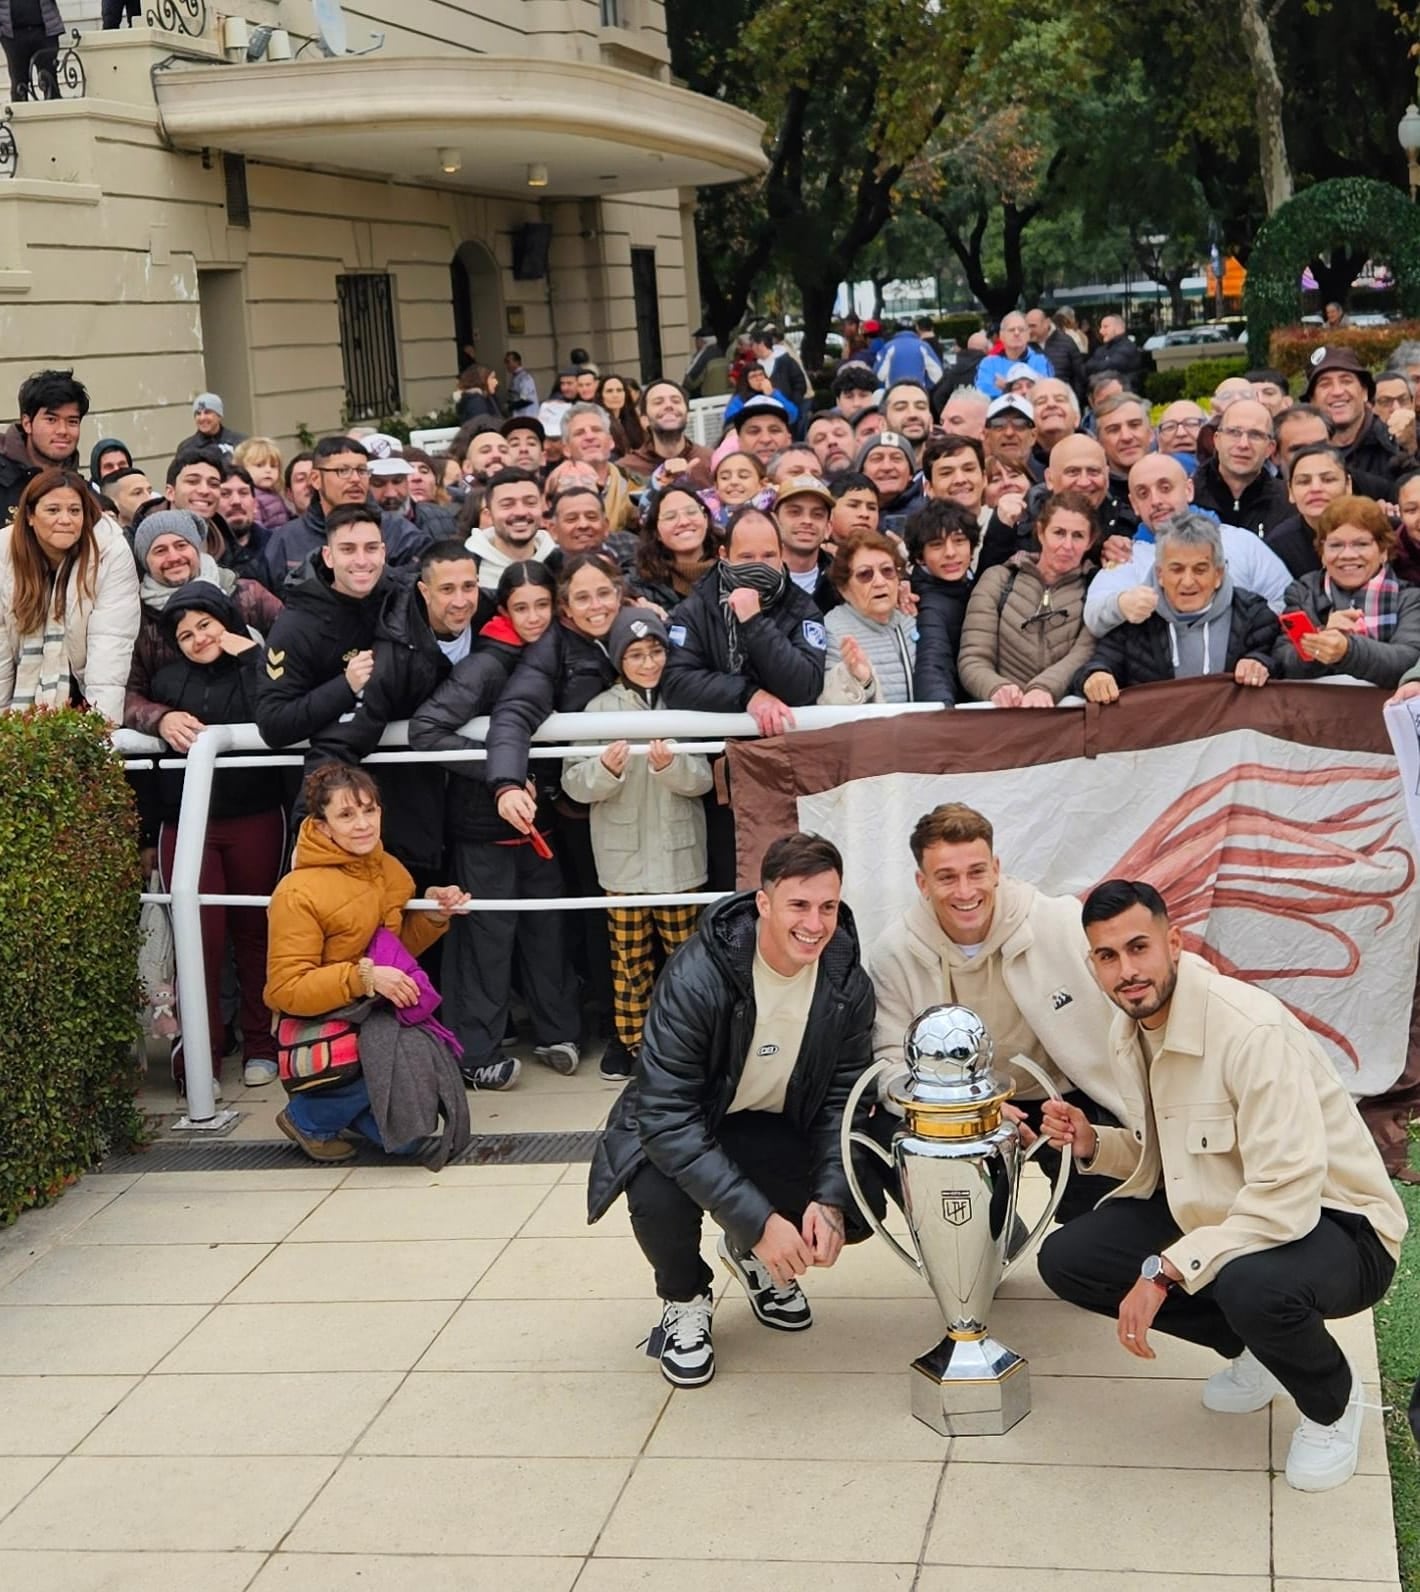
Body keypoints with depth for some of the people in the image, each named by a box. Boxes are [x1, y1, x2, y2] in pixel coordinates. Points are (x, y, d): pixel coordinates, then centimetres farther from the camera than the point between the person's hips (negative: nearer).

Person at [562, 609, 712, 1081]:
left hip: (679, 855, 0)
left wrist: (672, 765, -23)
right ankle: (628, 1039, 20)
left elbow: (703, 778, -4)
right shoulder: (601, 708, 1)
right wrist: (605, 769, -24)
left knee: (685, 952, 6)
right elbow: (573, 782, -4)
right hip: (623, 858, 0)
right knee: (629, 956, 8)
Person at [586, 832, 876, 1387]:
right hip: (675, 1133, -4)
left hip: (774, 1131, 4)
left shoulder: (848, 983, -14)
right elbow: (666, 1114, -33)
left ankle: (756, 1258, 16)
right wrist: (758, 1220, -38)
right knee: (659, 1198, -36)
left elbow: (844, 1098, -8)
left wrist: (831, 1200, -26)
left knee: (855, 1207, -20)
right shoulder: (697, 976, -30)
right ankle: (684, 1298, 1)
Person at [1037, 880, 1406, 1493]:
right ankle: (1250, 1350, 12)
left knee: (1252, 1285, -41)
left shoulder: (1251, 1029, -28)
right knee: (1064, 1259, -5)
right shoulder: (1129, 1030, 0)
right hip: (1216, 1208, 8)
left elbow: (1288, 1195, -34)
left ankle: (1333, 1403, -3)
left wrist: (1162, 1271, -33)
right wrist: (1093, 1146, -8)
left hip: (1330, 1221, -8)